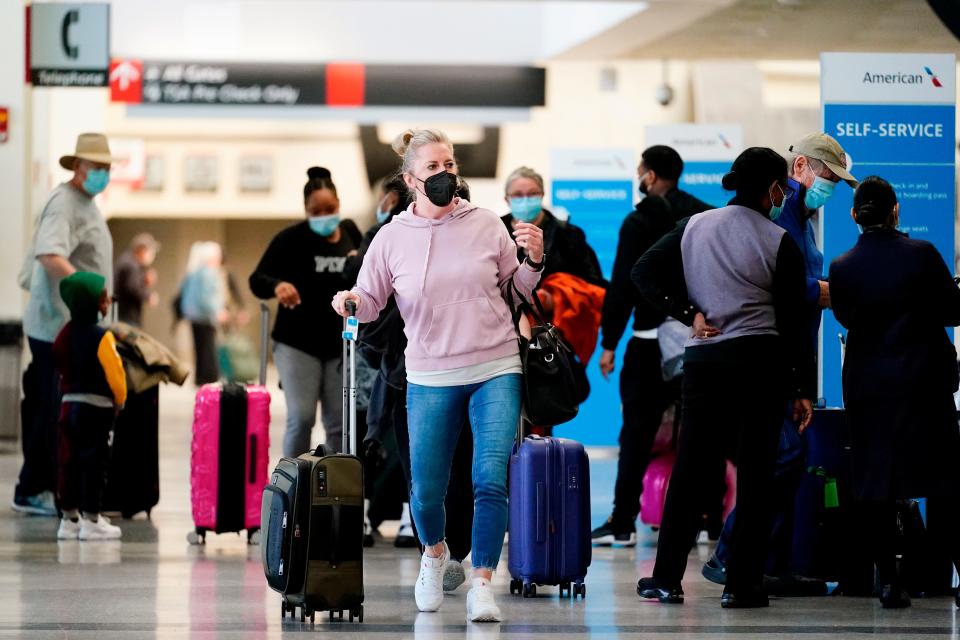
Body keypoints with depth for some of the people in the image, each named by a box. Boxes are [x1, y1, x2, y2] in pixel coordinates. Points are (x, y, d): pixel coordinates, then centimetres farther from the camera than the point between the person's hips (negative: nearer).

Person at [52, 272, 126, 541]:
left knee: (70, 460, 11)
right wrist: (120, 400, 2)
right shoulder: (100, 336, -17)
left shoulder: (66, 333, 5)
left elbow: (61, 367, 11)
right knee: (93, 461, -1)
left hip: (70, 403, 7)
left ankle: (69, 518, 16)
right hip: (97, 406, -7)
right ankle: (91, 520, 1)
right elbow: (115, 371, -14)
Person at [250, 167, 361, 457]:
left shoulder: (350, 232, 5)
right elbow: (257, 279, -10)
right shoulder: (291, 238, -8)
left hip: (340, 344, 4)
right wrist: (277, 286, -32)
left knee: (340, 423, 5)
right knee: (301, 417, -13)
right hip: (297, 344, -4)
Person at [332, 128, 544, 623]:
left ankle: (482, 584, -9)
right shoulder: (392, 237, 0)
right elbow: (370, 303, 6)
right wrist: (350, 303, -15)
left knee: (491, 479, -14)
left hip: (496, 371, 0)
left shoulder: (485, 224, 1)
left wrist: (534, 261, -7)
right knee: (426, 490, 5)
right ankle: (434, 553, 36)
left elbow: (517, 288, 12)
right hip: (430, 378, 1)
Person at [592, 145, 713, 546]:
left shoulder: (640, 221, -6)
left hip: (652, 339, -5)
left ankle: (623, 522, -3)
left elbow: (622, 286, -9)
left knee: (637, 430, -1)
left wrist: (609, 343, -5)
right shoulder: (708, 218, 9)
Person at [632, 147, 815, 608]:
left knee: (690, 467, 9)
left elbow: (644, 272, 1)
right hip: (761, 362, -3)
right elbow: (793, 321, -4)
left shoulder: (694, 227, 6)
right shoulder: (779, 242, -4)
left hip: (702, 360, 3)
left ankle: (666, 580, 9)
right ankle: (741, 584, 1)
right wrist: (803, 389, 0)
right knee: (755, 472, 3)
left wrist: (689, 314, 2)